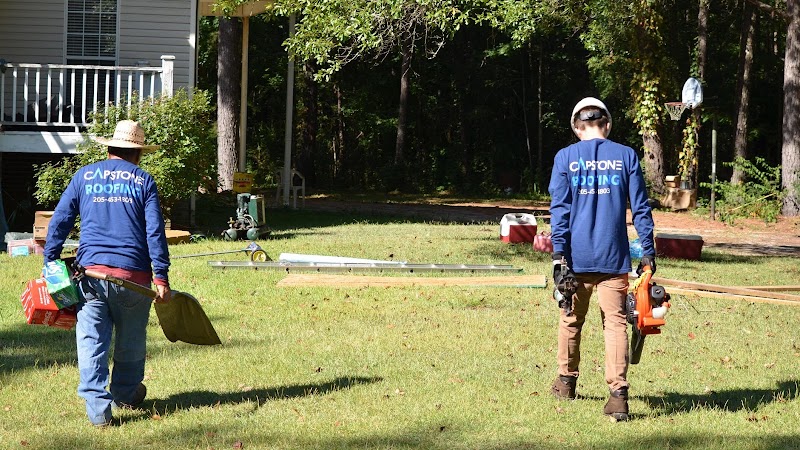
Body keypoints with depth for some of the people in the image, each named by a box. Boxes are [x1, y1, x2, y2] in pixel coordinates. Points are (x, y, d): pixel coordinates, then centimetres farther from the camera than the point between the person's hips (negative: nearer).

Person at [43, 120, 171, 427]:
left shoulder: (84, 176, 11)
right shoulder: (143, 181, 7)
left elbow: (59, 222, 8)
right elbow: (155, 231, -1)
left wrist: (50, 263, 12)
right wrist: (161, 277, -2)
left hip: (91, 271, 1)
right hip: (133, 273, 0)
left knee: (92, 342, 0)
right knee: (130, 341, 17)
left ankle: (98, 408, -9)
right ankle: (125, 395, 34)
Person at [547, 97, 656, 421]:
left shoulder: (565, 158, 0)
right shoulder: (626, 156, 2)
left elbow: (559, 209, -4)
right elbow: (640, 208, 3)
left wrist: (558, 255, -5)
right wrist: (648, 252, 7)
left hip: (577, 257, 1)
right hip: (613, 258, 0)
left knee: (571, 319, 18)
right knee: (615, 322, -3)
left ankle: (566, 382, 32)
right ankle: (618, 393, -15)